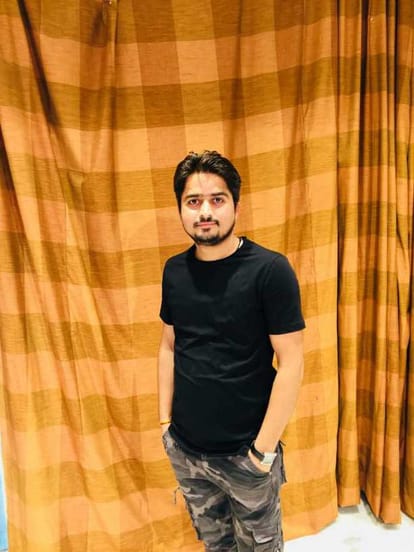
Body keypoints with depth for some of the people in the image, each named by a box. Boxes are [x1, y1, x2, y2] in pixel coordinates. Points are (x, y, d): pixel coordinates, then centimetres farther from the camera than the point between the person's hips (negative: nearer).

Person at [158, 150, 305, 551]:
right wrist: (165, 420, 7)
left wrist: (264, 449, -14)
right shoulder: (174, 270, -2)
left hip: (245, 452, -4)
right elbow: (168, 348, 6)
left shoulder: (270, 270, -17)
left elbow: (291, 364, -16)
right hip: (183, 448, 4)